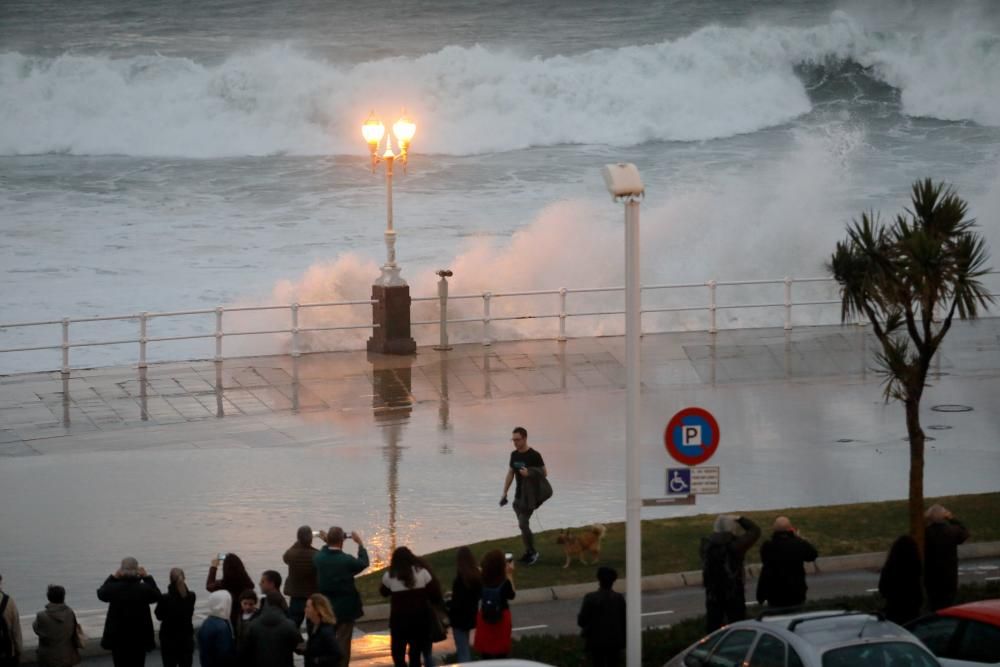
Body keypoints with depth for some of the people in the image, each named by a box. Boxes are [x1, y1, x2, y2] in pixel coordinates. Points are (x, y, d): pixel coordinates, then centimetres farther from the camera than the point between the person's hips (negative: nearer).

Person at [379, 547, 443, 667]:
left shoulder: (390, 575, -2)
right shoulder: (421, 572, 0)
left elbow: (384, 592, 16)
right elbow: (436, 594, -1)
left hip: (399, 618, -2)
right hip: (420, 617, 2)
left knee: (398, 653, 6)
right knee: (415, 654, 11)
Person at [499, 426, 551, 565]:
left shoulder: (534, 456, -13)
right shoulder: (514, 455, 7)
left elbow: (545, 473, -8)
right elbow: (510, 474, 14)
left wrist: (529, 473, -25)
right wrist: (504, 494, 9)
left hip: (530, 496, -7)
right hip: (519, 495, 7)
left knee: (523, 524, -14)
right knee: (523, 524, 10)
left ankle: (533, 552, -2)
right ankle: (528, 552, 21)